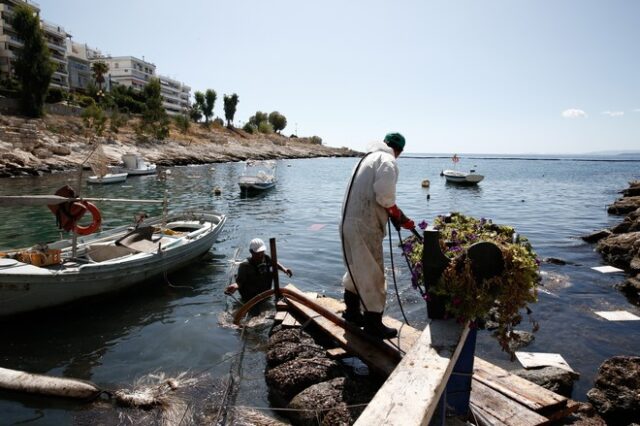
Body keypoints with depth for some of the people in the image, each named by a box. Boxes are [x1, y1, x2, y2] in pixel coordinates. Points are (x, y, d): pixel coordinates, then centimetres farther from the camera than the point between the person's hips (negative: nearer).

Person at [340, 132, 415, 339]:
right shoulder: (387, 160, -9)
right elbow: (384, 194, -22)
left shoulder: (369, 157, 19)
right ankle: (373, 324, 13)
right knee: (372, 275, 2)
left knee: (356, 269, 22)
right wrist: (396, 214, -3)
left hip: (349, 222, 9)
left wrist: (398, 217, 13)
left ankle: (352, 313, 37)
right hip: (364, 227, -9)